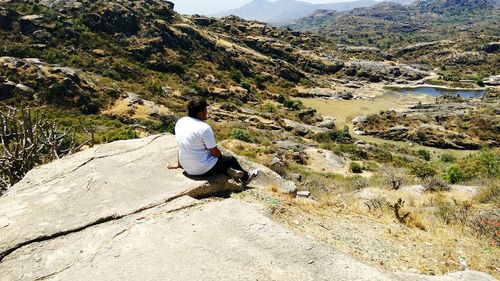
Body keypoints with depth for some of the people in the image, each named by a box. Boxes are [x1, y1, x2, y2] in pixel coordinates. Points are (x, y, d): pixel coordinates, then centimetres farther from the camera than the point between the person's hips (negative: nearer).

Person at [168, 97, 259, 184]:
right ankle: (245, 177, 39)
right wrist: (221, 156, 7)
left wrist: (179, 163, 23)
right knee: (231, 159, 18)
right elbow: (215, 152, -16)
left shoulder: (180, 122, -4)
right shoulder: (205, 128, -24)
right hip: (204, 170, -7)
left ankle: (227, 171, 26)